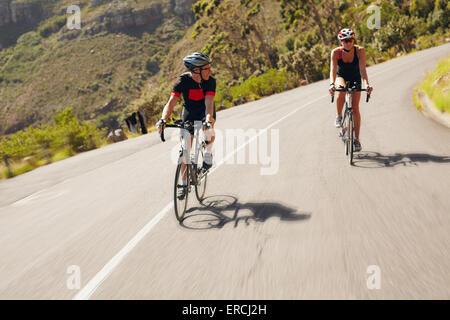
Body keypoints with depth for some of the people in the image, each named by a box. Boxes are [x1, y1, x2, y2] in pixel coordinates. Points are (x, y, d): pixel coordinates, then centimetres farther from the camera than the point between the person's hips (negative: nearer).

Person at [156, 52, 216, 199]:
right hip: (189, 113, 1)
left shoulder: (210, 81, -23)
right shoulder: (183, 81, -25)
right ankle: (183, 183, 12)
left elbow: (209, 103, -33)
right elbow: (171, 102, -33)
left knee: (209, 132, -35)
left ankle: (208, 153, -3)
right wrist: (163, 119, -49)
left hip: (205, 112, 0)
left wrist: (208, 118, -53)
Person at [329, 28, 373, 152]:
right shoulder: (336, 52, -24)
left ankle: (356, 139, -1)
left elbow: (362, 69, -32)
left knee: (355, 107, -8)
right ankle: (339, 116, -13)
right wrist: (332, 84, -51)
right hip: (341, 77, 0)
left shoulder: (360, 51, -25)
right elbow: (333, 69, -34)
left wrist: (367, 84, -47)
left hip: (355, 79, 0)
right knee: (341, 90, -37)